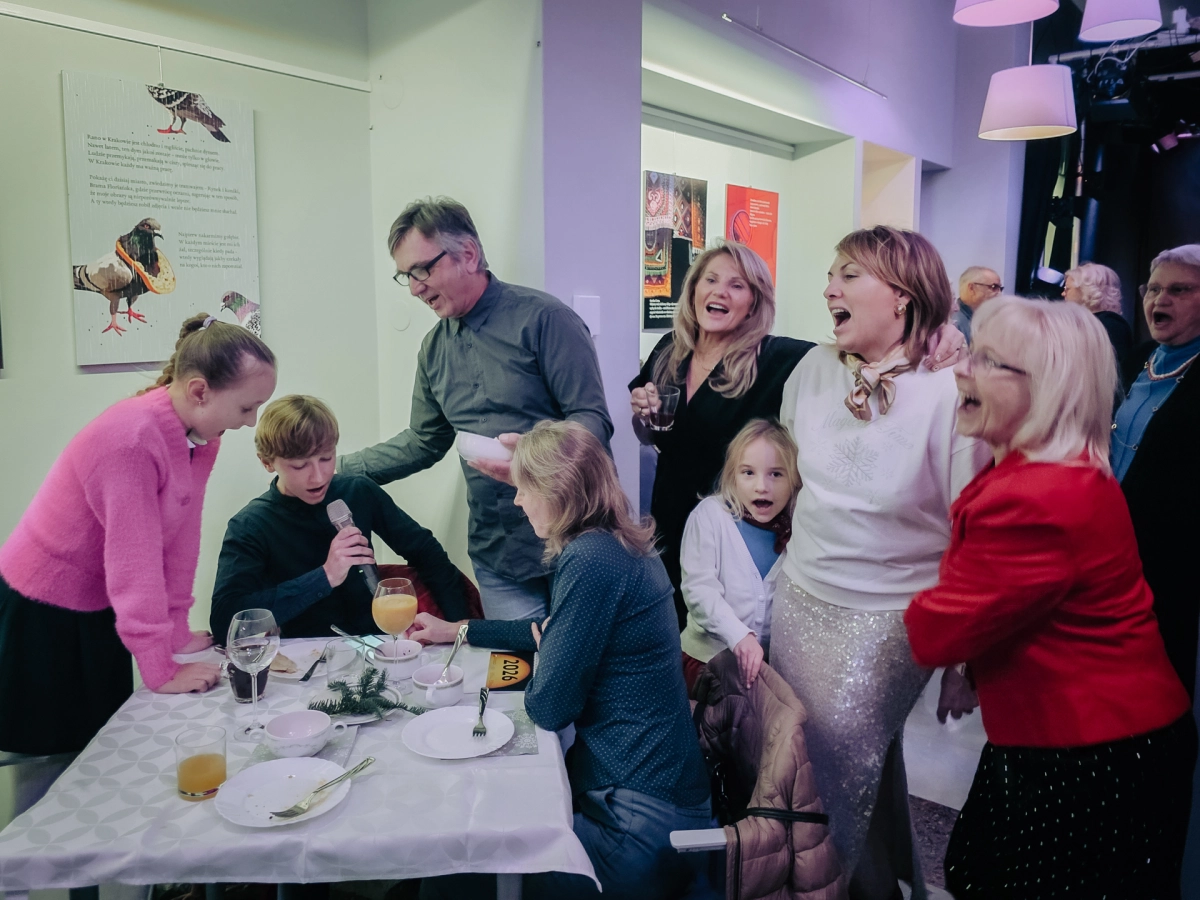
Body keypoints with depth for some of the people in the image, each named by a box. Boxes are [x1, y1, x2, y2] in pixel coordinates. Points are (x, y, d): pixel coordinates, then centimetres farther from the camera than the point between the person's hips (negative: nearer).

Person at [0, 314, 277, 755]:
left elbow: (181, 536, -3)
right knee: (56, 754, 6)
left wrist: (177, 631, -1)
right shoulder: (131, 438, -31)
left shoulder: (203, 437, -7)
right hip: (41, 617, -7)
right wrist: (162, 671, -23)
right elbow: (134, 558, -29)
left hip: (100, 610, 8)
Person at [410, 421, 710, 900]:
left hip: (642, 827, -9)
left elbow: (548, 708, -18)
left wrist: (541, 639, 2)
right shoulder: (620, 545, 6)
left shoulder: (591, 560, -23)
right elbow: (554, 631, 23)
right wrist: (455, 630, 29)